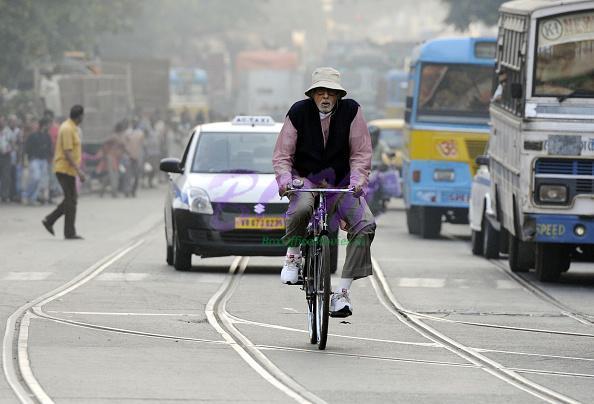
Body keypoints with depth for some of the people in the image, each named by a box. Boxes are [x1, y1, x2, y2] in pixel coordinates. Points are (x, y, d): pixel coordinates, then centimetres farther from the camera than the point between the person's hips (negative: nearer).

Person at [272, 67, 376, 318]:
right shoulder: (299, 113, -5)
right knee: (301, 208, -39)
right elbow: (282, 155, -2)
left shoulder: (351, 111, -4)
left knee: (365, 225, -24)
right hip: (305, 179, -2)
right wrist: (285, 179, -21)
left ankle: (342, 293, -20)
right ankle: (293, 255, -9)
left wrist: (357, 180, -19)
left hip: (342, 182, 2)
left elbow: (361, 154, -2)